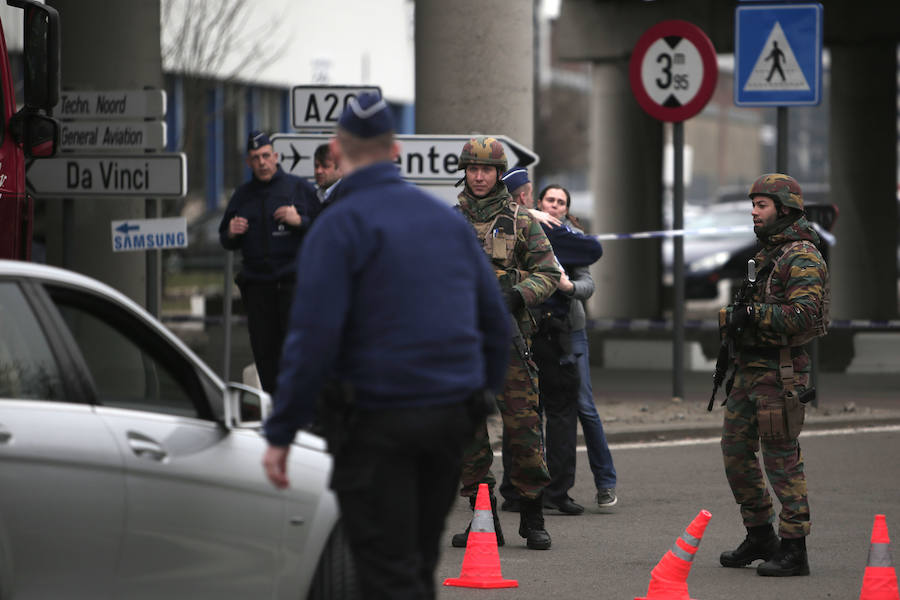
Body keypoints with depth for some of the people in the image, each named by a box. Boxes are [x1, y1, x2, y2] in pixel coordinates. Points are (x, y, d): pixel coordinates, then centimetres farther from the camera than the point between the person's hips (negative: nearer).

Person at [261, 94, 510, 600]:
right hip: (452, 418, 6)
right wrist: (485, 404, 22)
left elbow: (313, 337, -16)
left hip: (378, 423, -6)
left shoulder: (341, 225, -9)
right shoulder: (449, 218, 11)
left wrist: (280, 434, -12)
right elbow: (496, 322, 13)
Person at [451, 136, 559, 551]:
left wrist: (516, 294, -13)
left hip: (508, 334, -2)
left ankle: (533, 518, 4)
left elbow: (549, 273, 4)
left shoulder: (521, 222, 6)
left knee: (523, 429, -5)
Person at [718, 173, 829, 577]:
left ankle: (794, 551, -3)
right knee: (735, 452, 12)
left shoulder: (802, 257, -12)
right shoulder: (765, 253, 18)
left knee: (782, 459, -7)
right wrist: (732, 314, 8)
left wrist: (753, 312, -21)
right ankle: (760, 537, 25)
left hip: (780, 375, -10)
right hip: (748, 370, 10)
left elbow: (805, 314, -23)